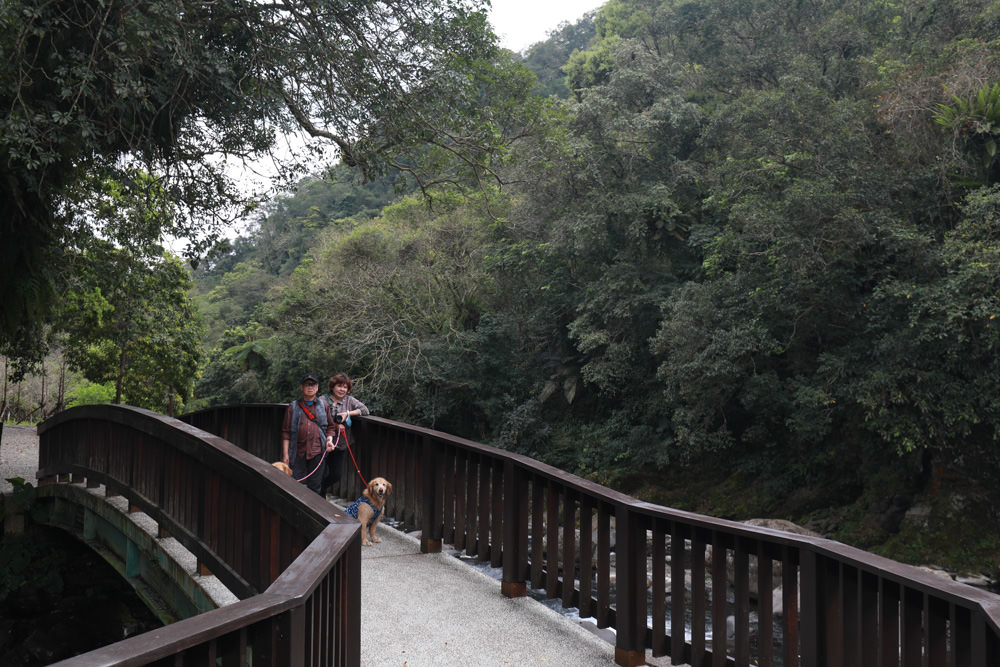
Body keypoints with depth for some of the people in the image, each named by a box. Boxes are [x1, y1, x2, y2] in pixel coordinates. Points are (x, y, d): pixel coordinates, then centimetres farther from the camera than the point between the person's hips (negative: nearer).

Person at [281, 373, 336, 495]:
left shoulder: (323, 405, 11)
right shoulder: (293, 407, 6)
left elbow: (331, 426, 17)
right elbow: (286, 431, 5)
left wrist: (329, 439, -3)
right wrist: (285, 454, -1)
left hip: (317, 452, 1)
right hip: (298, 452, -1)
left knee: (315, 487, 5)